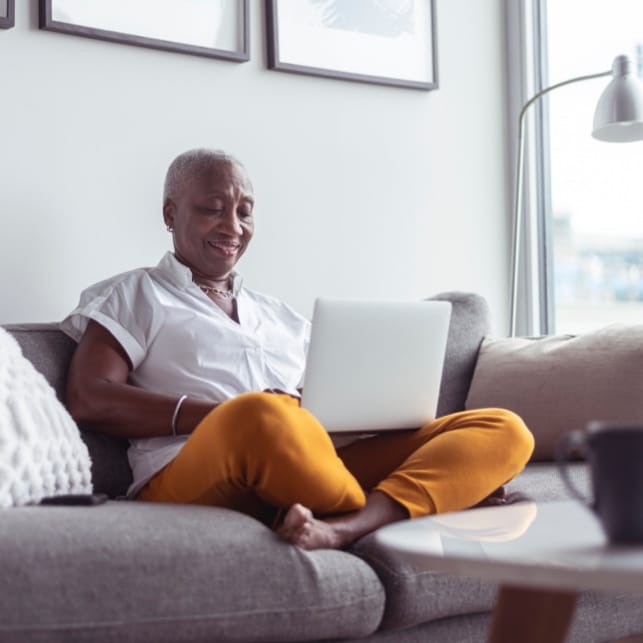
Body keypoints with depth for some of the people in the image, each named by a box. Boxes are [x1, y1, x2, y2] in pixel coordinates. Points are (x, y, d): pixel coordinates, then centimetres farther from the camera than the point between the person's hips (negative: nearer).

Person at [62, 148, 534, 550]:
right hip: (191, 482, -5)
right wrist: (229, 416, -12)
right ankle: (387, 524, -14)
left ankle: (338, 529, -39)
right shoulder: (132, 296, 17)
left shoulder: (282, 317, 32)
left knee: (503, 429, -13)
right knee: (262, 419, -42)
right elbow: (88, 401, 0)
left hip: (310, 474, 6)